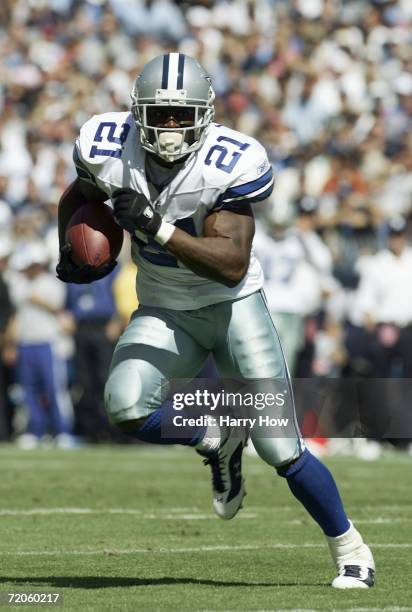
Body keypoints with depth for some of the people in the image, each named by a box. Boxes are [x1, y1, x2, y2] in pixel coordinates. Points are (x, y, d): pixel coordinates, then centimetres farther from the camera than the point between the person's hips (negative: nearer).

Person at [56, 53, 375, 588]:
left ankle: (350, 550, 16)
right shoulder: (111, 149, -12)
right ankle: (218, 441, 5)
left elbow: (233, 265, -30)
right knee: (126, 408, -26)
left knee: (281, 449, -7)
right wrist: (71, 253, -2)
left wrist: (157, 227, -38)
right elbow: (77, 201, 12)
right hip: (163, 314, 3)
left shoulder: (228, 164, -24)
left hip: (233, 305, -3)